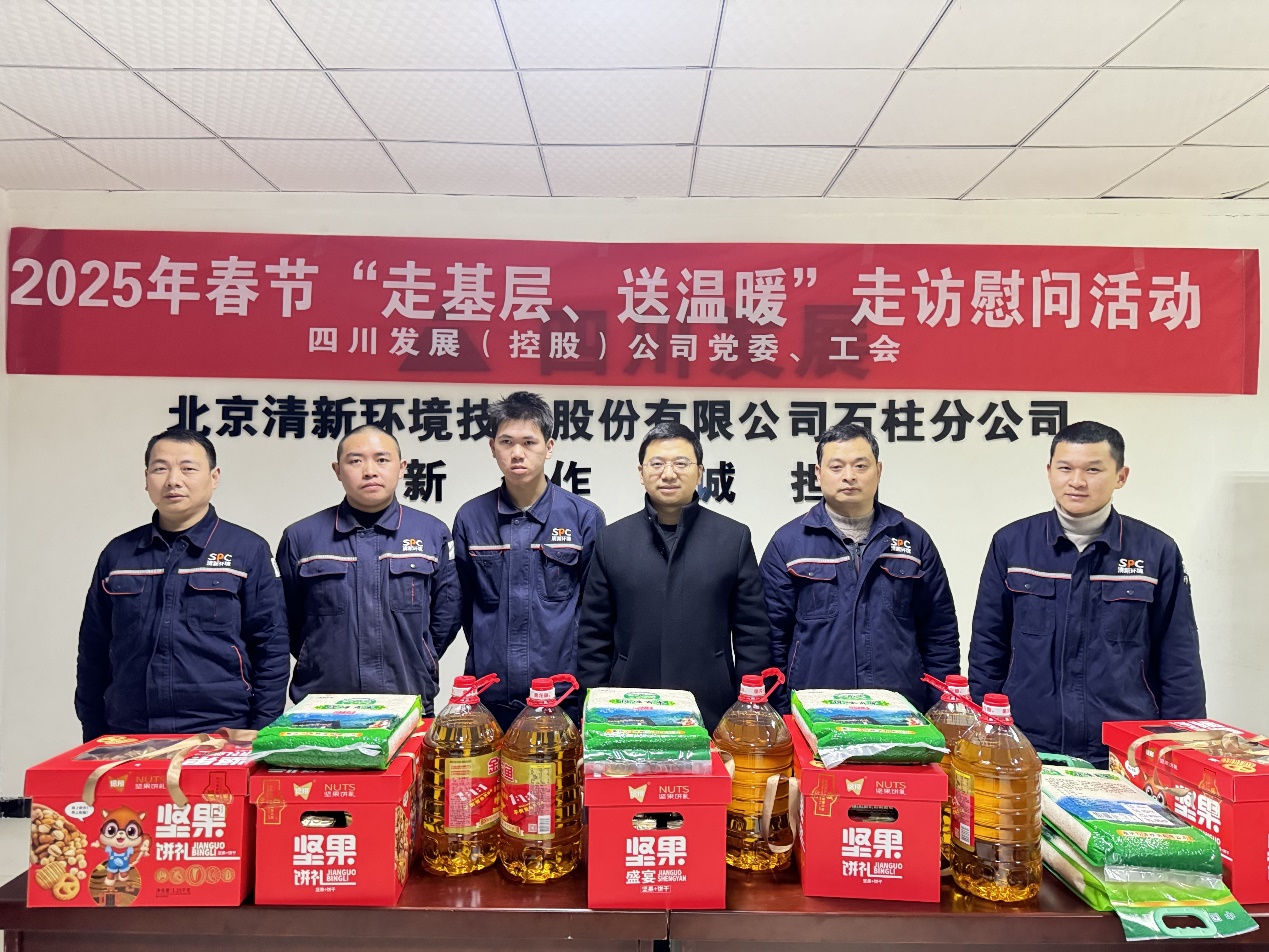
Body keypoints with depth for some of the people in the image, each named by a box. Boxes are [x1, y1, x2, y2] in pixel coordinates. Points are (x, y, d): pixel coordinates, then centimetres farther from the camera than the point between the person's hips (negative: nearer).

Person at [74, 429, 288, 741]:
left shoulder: (248, 551, -2)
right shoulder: (117, 554, 8)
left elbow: (271, 650, -3)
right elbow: (93, 654, 12)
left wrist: (260, 738, -7)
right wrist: (93, 740, 8)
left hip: (220, 737, -2)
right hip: (127, 740, 3)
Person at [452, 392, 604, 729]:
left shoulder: (584, 516, -1)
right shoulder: (470, 517, 3)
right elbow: (464, 605, 12)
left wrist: (577, 671, 4)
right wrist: (489, 661, 10)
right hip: (489, 697, 1)